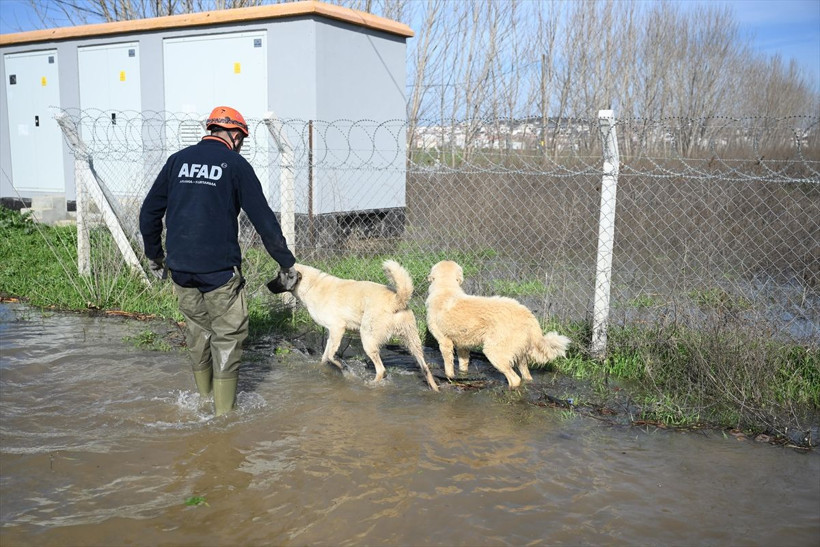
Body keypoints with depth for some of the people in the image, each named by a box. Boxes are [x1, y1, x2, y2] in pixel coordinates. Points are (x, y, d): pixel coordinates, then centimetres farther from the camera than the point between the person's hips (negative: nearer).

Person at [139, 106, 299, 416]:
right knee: (228, 335, 5)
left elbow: (149, 212, 12)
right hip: (220, 268, -5)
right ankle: (223, 410, 9)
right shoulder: (236, 164, -2)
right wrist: (286, 263, 3)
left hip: (180, 268, 5)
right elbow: (264, 219, -4)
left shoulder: (178, 160, 11)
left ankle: (203, 398, 30)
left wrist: (154, 256, 24)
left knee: (197, 332, 18)